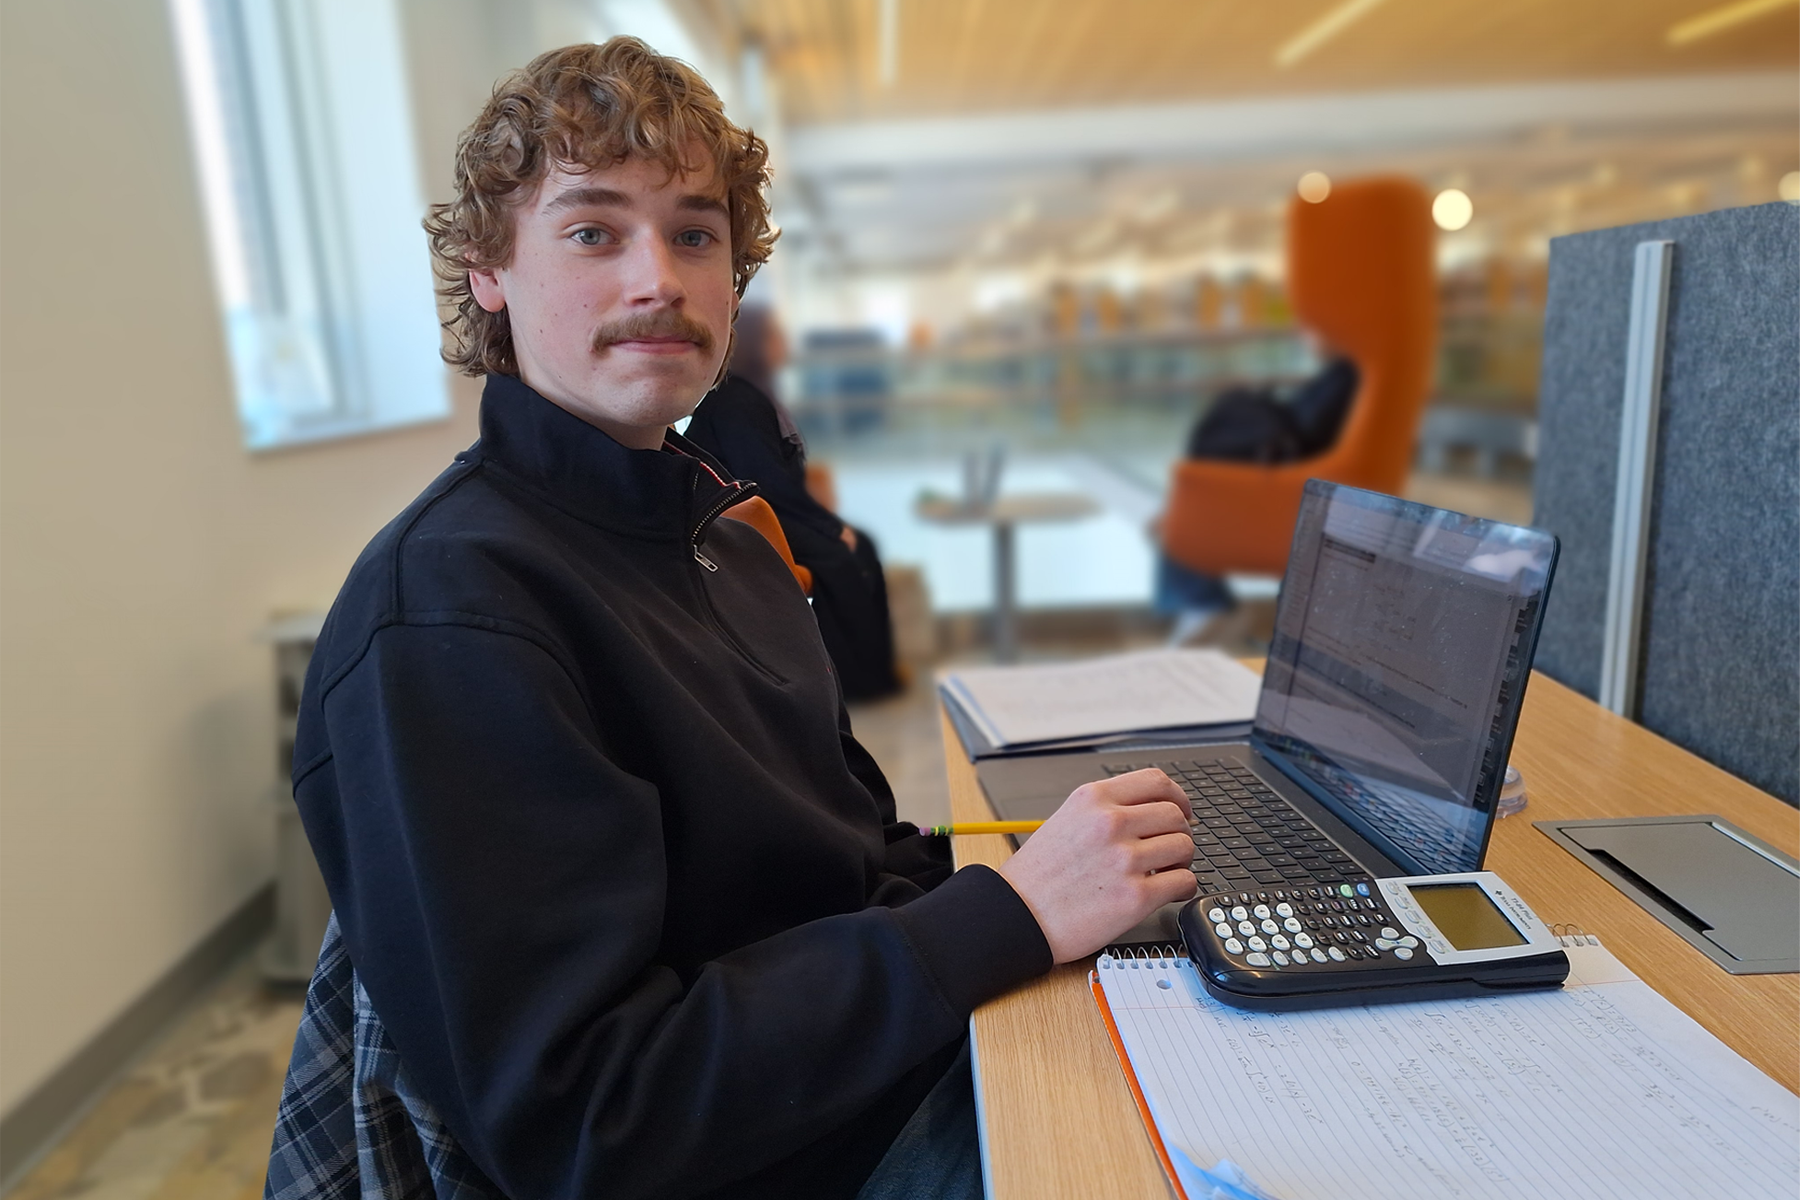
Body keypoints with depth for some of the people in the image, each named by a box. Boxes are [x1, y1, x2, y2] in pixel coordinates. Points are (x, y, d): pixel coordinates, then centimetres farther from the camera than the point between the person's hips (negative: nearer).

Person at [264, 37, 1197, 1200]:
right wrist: (1008, 914, -27)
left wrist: (1084, 871, -10)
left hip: (906, 1070, 8)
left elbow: (847, 842, 8)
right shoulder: (447, 608, -23)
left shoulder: (726, 540, 6)